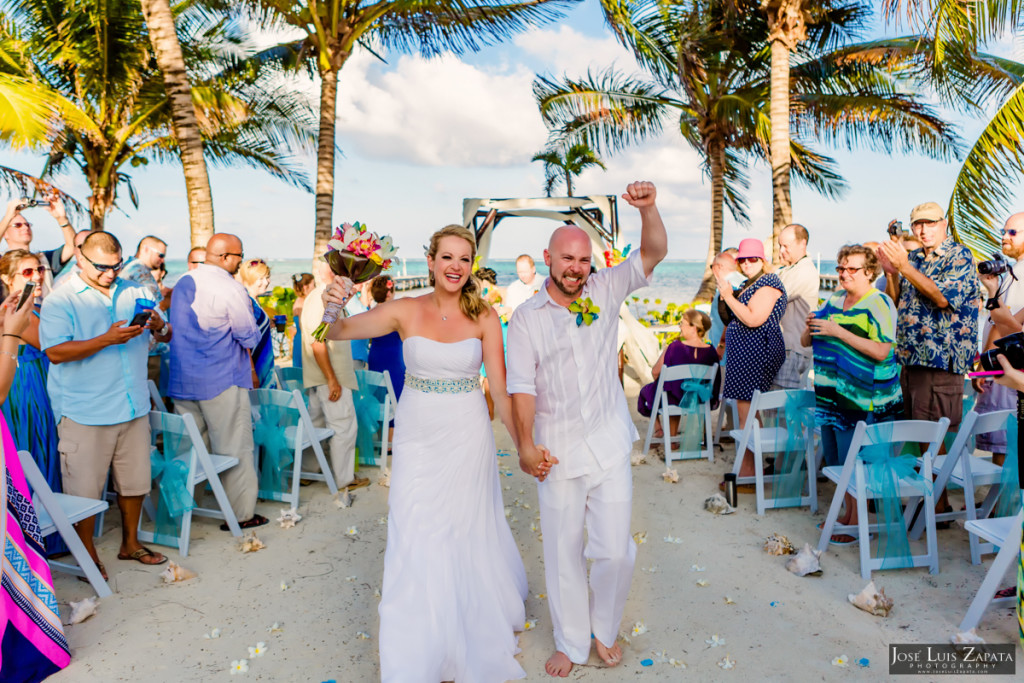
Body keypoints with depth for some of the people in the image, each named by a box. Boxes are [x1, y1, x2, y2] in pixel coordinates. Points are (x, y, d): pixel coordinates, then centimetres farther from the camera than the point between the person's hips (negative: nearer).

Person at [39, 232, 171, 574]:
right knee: (85, 490, 3)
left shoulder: (133, 292, 11)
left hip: (134, 408, 5)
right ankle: (88, 556, 22)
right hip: (87, 416, -5)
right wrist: (107, 339, -25)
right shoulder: (59, 301, -4)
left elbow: (166, 335, 13)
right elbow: (55, 352, -16)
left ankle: (130, 543, 32)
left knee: (135, 482, 14)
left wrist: (159, 326, -11)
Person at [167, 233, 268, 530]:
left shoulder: (182, 283, 10)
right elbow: (250, 338, -12)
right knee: (234, 448, 2)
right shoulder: (230, 288, -15)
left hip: (181, 380, 7)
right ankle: (240, 514, 9)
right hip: (222, 382, -7)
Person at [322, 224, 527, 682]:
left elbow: (500, 387, -7)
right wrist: (332, 305, -31)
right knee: (415, 544, 4)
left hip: (467, 437, 0)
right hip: (417, 437, 0)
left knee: (468, 536, 12)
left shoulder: (484, 316, -5)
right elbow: (337, 332, -9)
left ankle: (475, 646, 39)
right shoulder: (406, 311, -4)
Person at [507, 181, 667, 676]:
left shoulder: (606, 292, 2)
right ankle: (571, 643, 32)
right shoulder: (526, 317, -3)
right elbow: (522, 386, -7)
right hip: (557, 450, -1)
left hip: (609, 446, 1)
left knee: (615, 551, 6)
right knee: (564, 552, 11)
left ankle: (605, 631, 34)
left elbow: (654, 253, -7)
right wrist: (526, 445, -15)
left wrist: (647, 208, -25)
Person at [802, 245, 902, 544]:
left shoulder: (879, 303, -8)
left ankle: (859, 522, 10)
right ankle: (848, 513, 29)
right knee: (835, 460, 14)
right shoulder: (834, 300, 13)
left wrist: (837, 331, -21)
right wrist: (810, 328, -5)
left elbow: (881, 351, -20)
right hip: (830, 395, 8)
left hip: (862, 400, -7)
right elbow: (806, 342, 18)